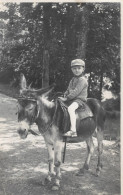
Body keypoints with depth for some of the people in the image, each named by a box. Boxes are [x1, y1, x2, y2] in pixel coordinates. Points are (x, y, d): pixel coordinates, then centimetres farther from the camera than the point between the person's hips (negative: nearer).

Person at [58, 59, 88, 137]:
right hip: (72, 99, 10)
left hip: (79, 99, -10)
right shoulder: (73, 79, 18)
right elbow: (68, 90, 23)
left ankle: (73, 131, -39)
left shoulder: (82, 80, -11)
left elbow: (76, 92, -19)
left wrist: (66, 98, -19)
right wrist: (65, 95, 3)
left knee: (70, 108, -36)